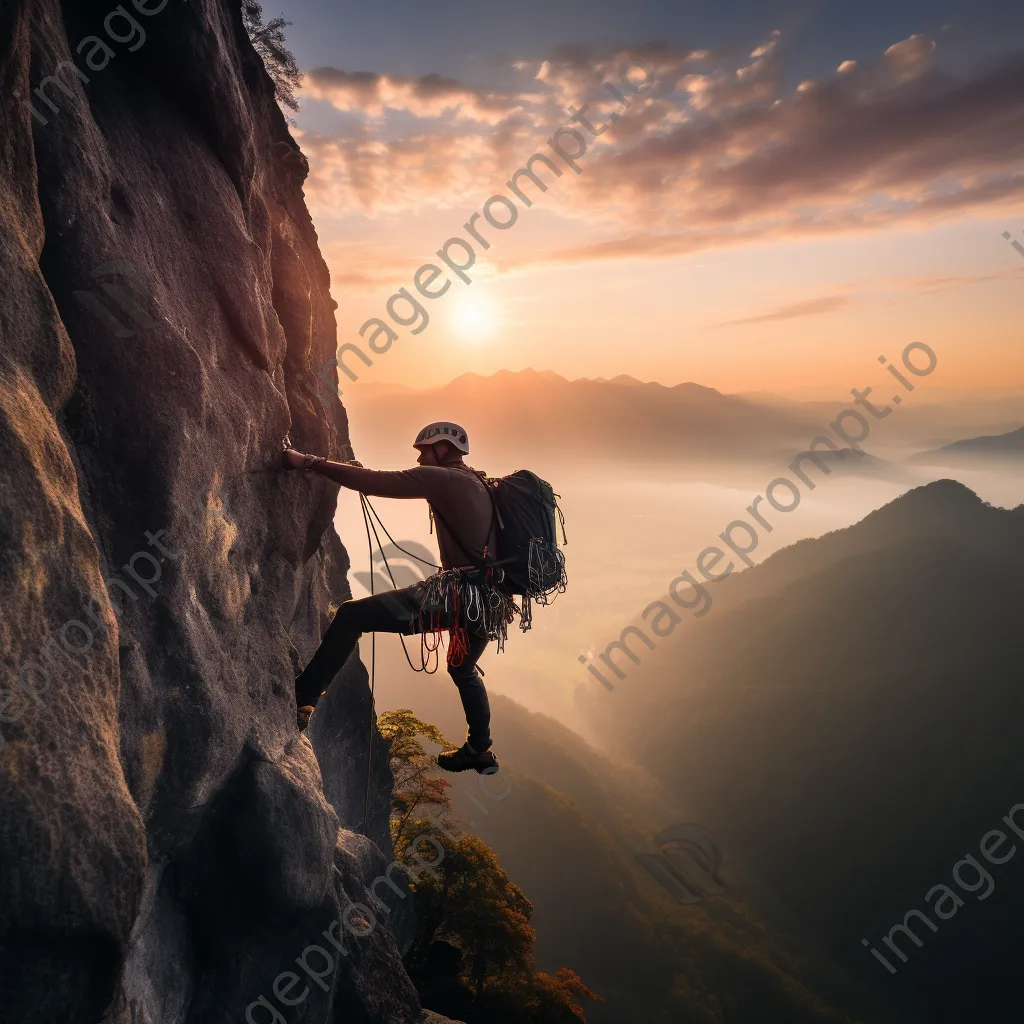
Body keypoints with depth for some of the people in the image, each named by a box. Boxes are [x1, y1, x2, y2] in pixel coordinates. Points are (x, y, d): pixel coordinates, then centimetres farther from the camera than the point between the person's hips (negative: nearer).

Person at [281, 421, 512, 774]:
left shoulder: (441, 478, -4)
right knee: (463, 670, 35)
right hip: (492, 601, 9)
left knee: (350, 616, -8)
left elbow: (373, 482, -11)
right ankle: (480, 751, 43)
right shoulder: (480, 485, 21)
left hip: (460, 593, -9)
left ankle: (300, 701, -10)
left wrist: (308, 462, -9)